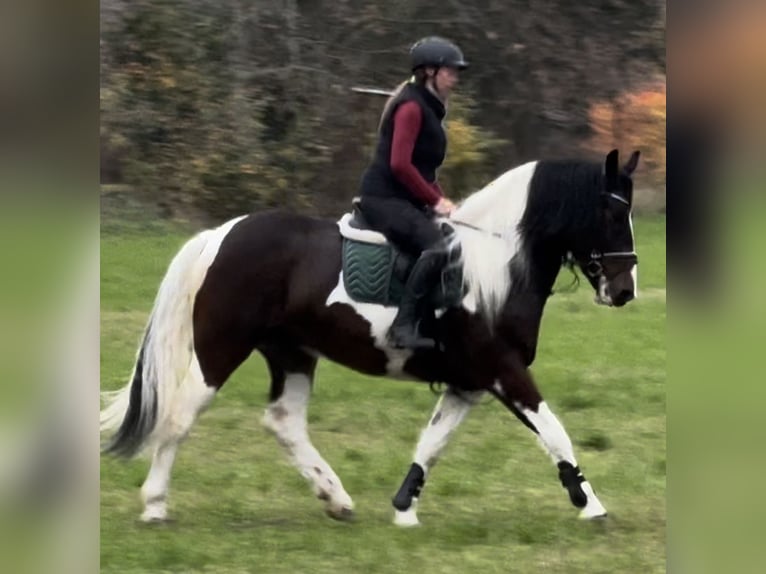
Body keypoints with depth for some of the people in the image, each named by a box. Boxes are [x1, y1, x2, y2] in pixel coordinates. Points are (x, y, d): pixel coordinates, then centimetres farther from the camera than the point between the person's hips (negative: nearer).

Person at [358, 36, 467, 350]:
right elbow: (400, 164, -22)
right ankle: (404, 326, -34)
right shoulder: (411, 106, -13)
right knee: (437, 247, -30)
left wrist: (441, 200, 9)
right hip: (385, 199, -11)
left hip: (406, 201, 11)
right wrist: (435, 201, -16)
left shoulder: (428, 107, 18)